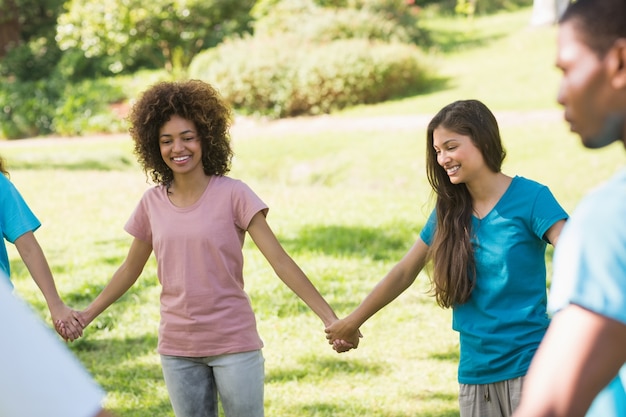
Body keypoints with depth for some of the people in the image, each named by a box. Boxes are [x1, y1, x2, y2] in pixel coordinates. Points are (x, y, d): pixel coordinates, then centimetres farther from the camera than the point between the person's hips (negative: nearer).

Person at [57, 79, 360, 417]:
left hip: (234, 342, -4)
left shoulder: (232, 195, -9)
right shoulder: (152, 203, 3)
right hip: (178, 349, 4)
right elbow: (131, 269, 16)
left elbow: (280, 260, -13)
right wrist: (87, 315, 15)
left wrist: (330, 318, -21)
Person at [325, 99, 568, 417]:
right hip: (474, 375, 5)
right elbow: (404, 272, 18)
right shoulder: (449, 211, 8)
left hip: (528, 367, -5)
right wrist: (352, 322, 24)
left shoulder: (530, 198, -8)